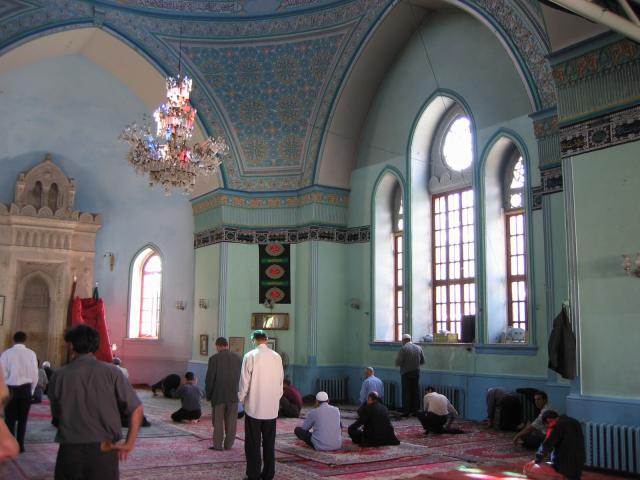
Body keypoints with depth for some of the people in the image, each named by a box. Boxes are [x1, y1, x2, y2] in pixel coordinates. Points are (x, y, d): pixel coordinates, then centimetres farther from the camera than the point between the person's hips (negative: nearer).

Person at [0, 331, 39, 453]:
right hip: (26, 389, 1)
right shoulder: (31, 353, -2)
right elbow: (35, 375, -1)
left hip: (10, 389, -1)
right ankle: (20, 446, 12)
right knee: (23, 419, 9)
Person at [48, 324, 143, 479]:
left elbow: (56, 417, 10)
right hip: (104, 451, -1)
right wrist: (129, 444, 0)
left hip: (69, 450, 1)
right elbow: (137, 409, -6)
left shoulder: (59, 376, -1)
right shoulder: (111, 372, -4)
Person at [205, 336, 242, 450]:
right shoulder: (238, 358, 1)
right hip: (234, 394, 3)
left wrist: (208, 395, 4)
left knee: (218, 420, 8)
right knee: (231, 421, 10)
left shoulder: (214, 358, -9)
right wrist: (238, 392, 10)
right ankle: (228, 444, 14)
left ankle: (218, 444, 9)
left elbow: (209, 378, -8)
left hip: (219, 395, -3)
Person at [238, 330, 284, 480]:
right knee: (269, 442, 11)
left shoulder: (250, 356, -10)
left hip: (254, 407, -3)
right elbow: (280, 381, 6)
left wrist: (241, 398, 8)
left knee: (253, 443, 5)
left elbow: (244, 381, -7)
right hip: (272, 407, 3)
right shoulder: (277, 357, 0)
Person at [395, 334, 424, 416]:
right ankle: (416, 410, 13)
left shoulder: (403, 348, -11)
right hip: (416, 372, 5)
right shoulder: (418, 348, 6)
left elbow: (398, 362, -15)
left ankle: (406, 412, 2)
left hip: (406, 373, -4)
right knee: (416, 392, 10)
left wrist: (397, 363, 7)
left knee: (406, 393, 1)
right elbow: (422, 361, 10)